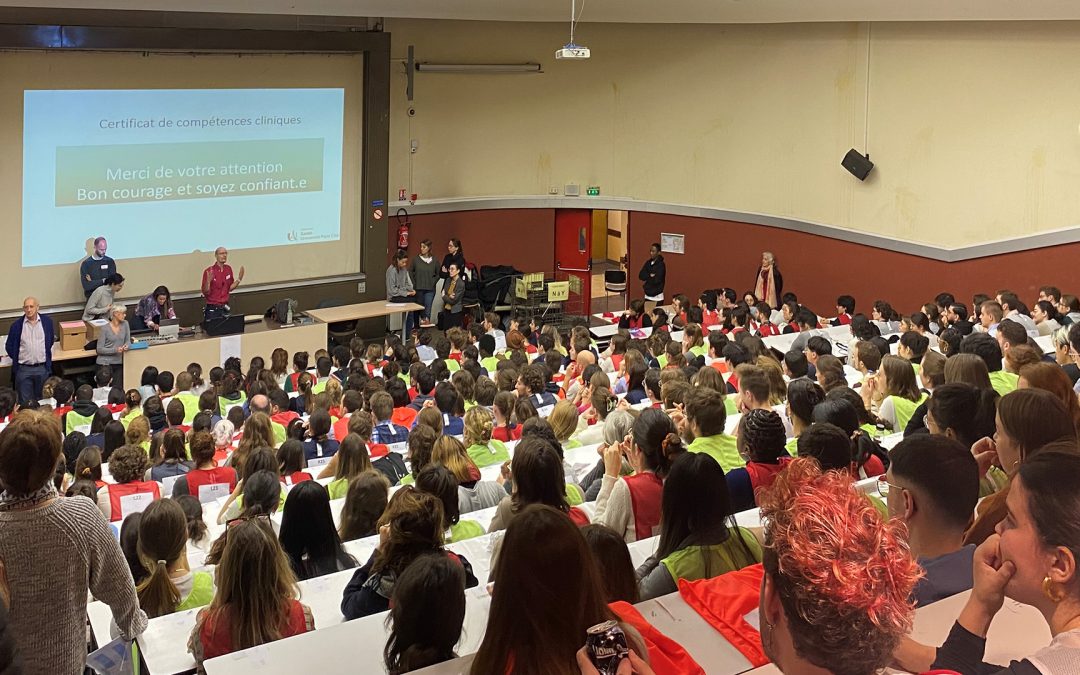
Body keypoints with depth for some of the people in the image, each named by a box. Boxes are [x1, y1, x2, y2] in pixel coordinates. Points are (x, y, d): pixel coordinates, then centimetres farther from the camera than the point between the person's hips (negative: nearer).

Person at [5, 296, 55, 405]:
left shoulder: (47, 322, -2)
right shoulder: (16, 325, -6)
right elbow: (9, 347, 4)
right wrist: (18, 359, 5)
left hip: (42, 368, 1)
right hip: (23, 369, -1)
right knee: (25, 402, 5)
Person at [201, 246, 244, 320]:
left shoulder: (228, 269, 5)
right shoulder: (209, 271, -12)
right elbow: (205, 293, -11)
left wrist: (239, 279, 2)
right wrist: (208, 281, -27)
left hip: (224, 307, 5)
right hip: (212, 308, -5)